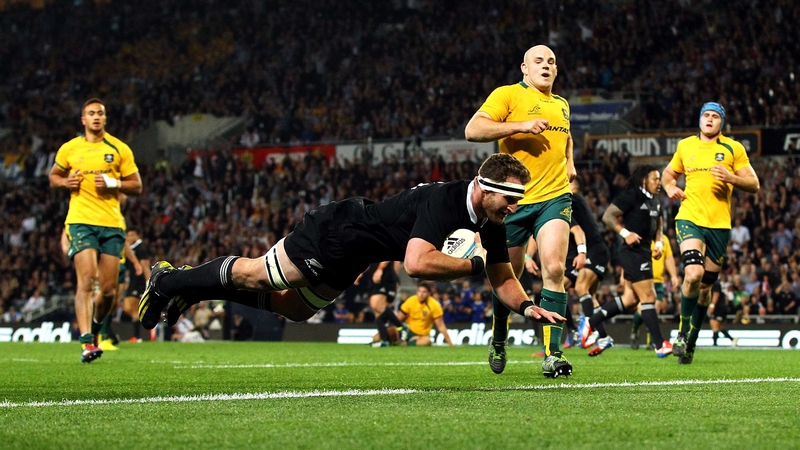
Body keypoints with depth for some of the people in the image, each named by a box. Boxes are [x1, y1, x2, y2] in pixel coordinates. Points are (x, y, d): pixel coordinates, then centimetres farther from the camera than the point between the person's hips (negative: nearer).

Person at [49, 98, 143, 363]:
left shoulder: (119, 149, 7)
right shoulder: (69, 149, 8)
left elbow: (137, 186, 8)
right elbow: (53, 177, 21)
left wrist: (113, 183, -11)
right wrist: (66, 182, -2)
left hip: (112, 224, 2)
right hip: (81, 221, -2)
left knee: (109, 289, 3)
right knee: (86, 280, -17)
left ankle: (95, 327, 32)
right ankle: (86, 342, -22)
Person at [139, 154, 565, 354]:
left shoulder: (489, 223, -8)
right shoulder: (442, 200, -34)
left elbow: (503, 277, 0)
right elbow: (416, 263, -45)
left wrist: (525, 305, -20)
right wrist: (473, 264, -36)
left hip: (347, 260, 9)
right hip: (334, 233, -9)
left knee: (291, 308, 22)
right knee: (254, 275, 4)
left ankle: (190, 283, 34)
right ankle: (168, 281, 26)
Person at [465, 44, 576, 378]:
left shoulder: (562, 105, 18)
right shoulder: (507, 95, 0)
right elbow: (473, 130, -14)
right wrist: (521, 126, -20)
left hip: (554, 197, 3)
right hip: (513, 199, -3)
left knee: (554, 268, -18)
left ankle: (552, 355, -19)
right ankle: (498, 341, 35)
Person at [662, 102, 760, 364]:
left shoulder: (734, 149, 6)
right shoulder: (685, 146, 11)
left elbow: (754, 185, 4)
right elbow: (668, 173, 27)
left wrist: (731, 178, -15)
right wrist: (670, 187, 4)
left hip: (719, 224, 1)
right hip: (689, 218, -1)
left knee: (705, 285, 6)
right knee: (693, 274, -24)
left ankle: (690, 342, 21)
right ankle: (683, 332, -8)